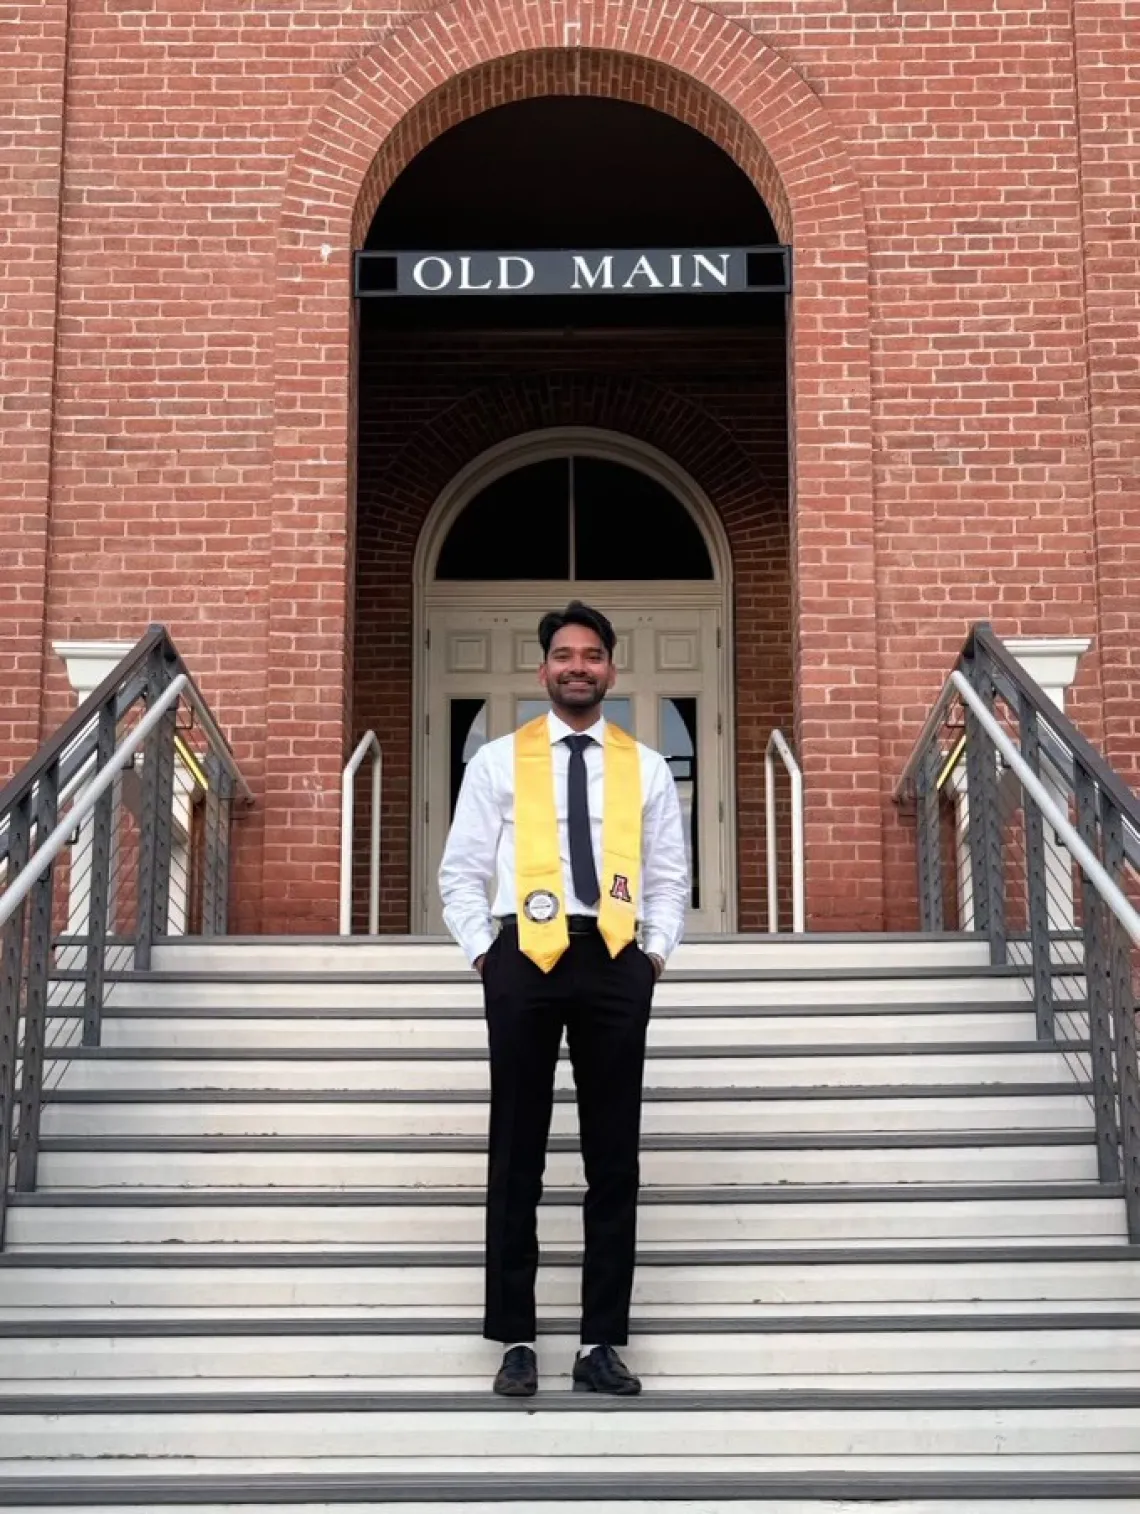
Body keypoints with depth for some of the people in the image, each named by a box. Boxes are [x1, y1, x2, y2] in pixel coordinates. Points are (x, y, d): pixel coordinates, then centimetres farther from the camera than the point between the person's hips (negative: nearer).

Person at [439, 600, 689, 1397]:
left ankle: (603, 1342, 13)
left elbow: (670, 878, 15)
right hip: (525, 957, -2)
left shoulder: (647, 767, 11)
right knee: (517, 1154, 3)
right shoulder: (498, 760, 6)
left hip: (617, 961, 2)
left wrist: (656, 951, 4)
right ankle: (516, 1339, 12)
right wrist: (485, 952, -2)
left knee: (614, 1155, 5)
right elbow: (462, 872, 6)